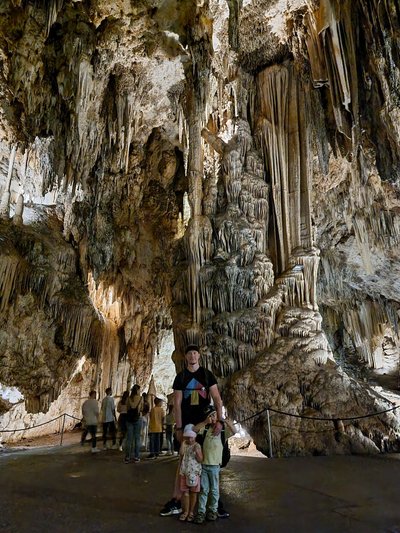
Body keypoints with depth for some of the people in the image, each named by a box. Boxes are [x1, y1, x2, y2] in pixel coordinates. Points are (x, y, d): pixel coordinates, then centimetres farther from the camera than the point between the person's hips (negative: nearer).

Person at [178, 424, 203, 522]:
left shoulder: (197, 446, -7)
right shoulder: (184, 445, 0)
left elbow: (200, 460, -10)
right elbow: (181, 453, -19)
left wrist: (197, 451, -26)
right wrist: (183, 442, -17)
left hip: (194, 473, -2)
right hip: (184, 472, 2)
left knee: (193, 493, 9)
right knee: (185, 492, 8)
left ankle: (191, 512, 24)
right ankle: (185, 511, 23)